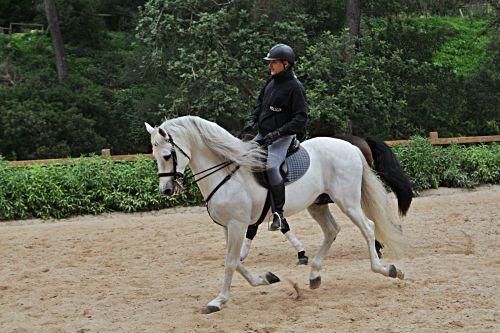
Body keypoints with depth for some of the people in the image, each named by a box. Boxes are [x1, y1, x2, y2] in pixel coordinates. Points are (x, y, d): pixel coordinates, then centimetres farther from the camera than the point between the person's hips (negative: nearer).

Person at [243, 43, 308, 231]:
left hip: (282, 138, -9)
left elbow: (300, 119, -17)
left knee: (271, 166, -28)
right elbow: (260, 102, 26)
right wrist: (252, 119, 7)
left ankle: (278, 213, -21)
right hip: (263, 134, 9)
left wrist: (277, 133, -24)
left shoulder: (295, 87, -13)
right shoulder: (272, 82, 10)